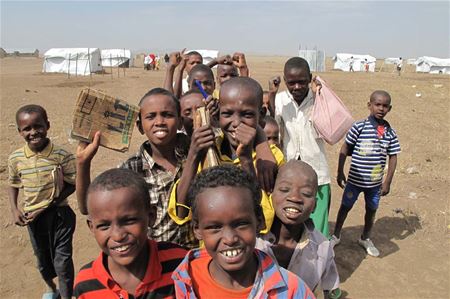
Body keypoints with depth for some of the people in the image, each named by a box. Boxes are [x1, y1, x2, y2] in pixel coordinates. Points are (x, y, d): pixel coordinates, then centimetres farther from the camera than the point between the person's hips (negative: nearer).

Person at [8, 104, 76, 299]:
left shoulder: (62, 155, -19)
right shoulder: (15, 159, -9)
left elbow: (71, 186, -13)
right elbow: (13, 185, 7)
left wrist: (45, 207, -18)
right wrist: (14, 210, -6)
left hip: (59, 214, -4)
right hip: (33, 217, 4)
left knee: (62, 260, 1)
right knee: (42, 258, 23)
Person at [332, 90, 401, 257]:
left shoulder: (390, 133, -3)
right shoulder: (359, 127, -13)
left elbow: (393, 157, 3)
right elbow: (344, 149, -7)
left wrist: (388, 181, 1)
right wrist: (340, 172, -7)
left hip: (375, 182, 3)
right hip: (355, 180, -3)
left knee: (371, 210, 17)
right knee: (345, 207, 12)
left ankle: (365, 238, 40)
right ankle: (336, 235, 31)